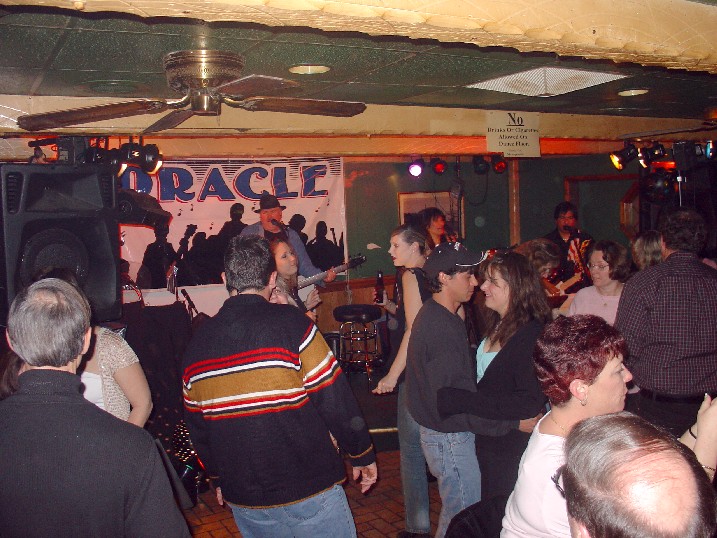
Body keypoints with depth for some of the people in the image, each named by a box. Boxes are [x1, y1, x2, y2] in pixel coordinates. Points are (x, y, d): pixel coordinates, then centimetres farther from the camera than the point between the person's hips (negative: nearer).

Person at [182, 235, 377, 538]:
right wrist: (363, 455, 1)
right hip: (308, 490, -4)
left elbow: (196, 425, 11)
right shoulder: (292, 325, -15)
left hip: (243, 501, 5)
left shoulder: (198, 342, 1)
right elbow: (335, 401, -14)